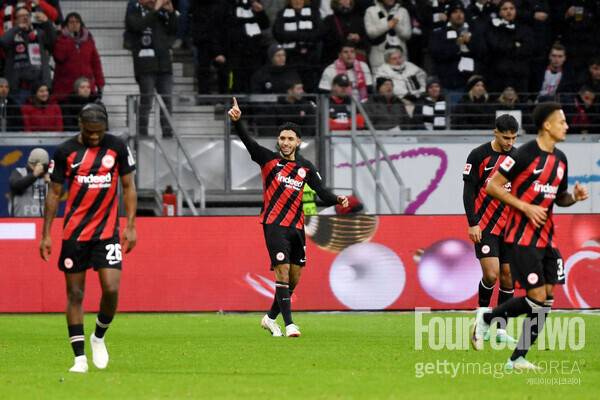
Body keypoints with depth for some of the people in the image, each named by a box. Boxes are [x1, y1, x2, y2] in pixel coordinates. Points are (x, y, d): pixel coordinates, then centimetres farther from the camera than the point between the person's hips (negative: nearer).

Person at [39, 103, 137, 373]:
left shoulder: (117, 148, 0)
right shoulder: (65, 151, -2)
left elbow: (128, 187, 6)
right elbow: (54, 193, 4)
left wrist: (130, 226, -2)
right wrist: (46, 234, 1)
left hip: (107, 231, 0)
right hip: (74, 233, 0)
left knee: (111, 289, -12)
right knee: (75, 293, 0)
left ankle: (99, 337, 16)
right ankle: (79, 357, 6)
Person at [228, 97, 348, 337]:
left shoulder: (306, 168, 9)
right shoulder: (268, 159, -1)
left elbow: (322, 194, 5)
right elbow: (247, 141, -15)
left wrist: (337, 200, -16)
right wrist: (236, 121, -32)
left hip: (296, 226, 5)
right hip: (274, 224, -5)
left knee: (294, 277, 7)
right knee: (282, 270, -16)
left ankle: (271, 318, 26)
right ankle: (289, 324, -18)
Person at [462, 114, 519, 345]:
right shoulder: (479, 155, -7)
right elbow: (468, 191, -7)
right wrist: (472, 224, -13)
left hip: (509, 226, 4)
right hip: (485, 226, -4)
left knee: (508, 275, 1)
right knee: (491, 273, -15)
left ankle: (501, 330, 7)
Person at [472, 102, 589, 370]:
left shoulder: (560, 159, 12)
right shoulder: (526, 154, -12)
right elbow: (493, 186, -11)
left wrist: (574, 197, 1)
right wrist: (526, 207, -18)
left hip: (545, 237, 8)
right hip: (522, 236, -8)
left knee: (546, 299, 0)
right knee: (538, 298, -13)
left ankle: (517, 359, 8)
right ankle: (487, 317, 8)